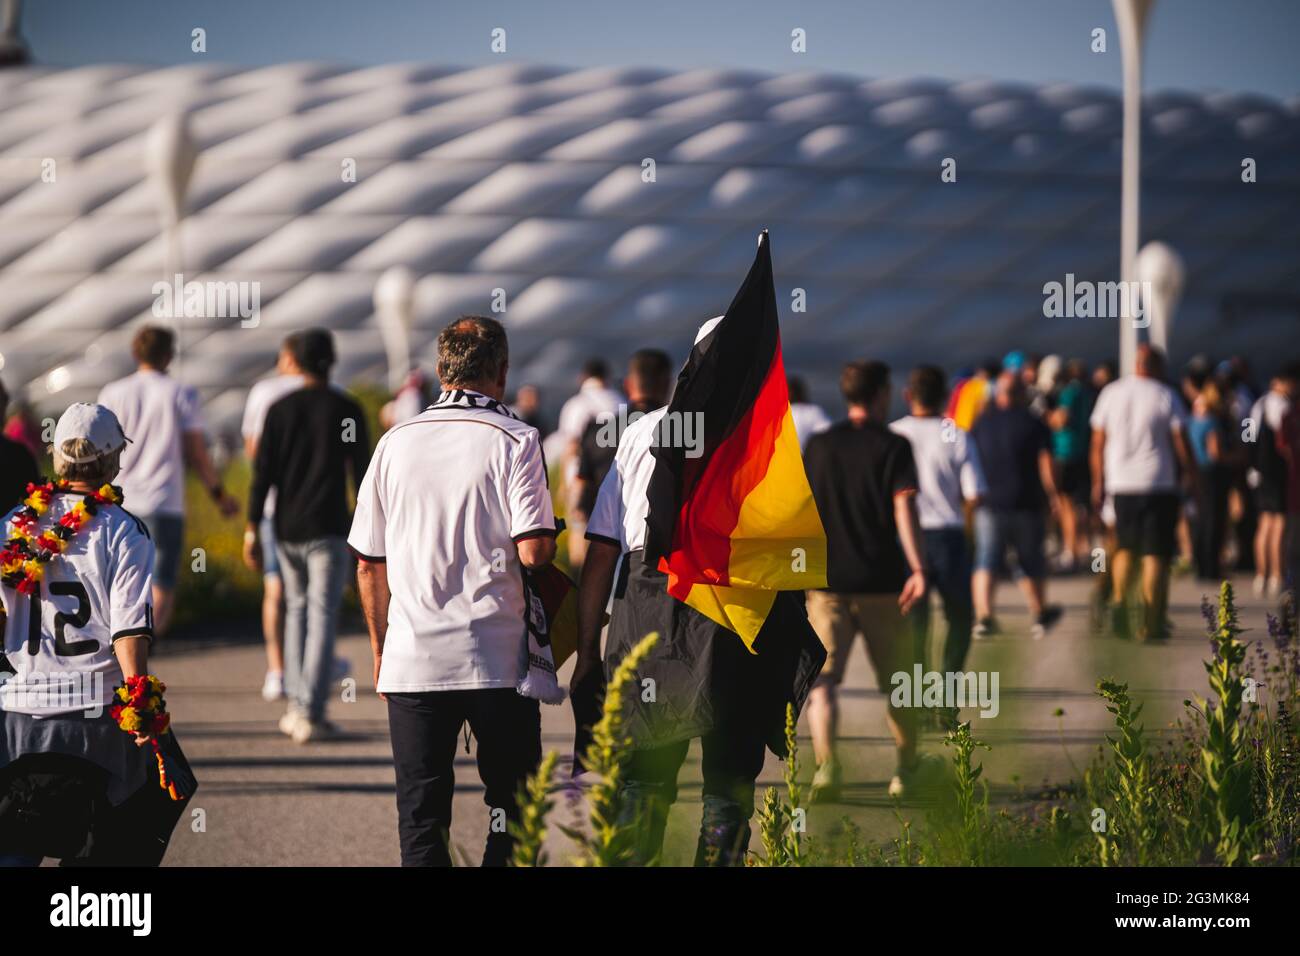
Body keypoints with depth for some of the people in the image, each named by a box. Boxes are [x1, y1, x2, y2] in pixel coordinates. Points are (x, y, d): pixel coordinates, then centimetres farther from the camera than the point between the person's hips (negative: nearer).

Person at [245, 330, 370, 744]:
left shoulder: (279, 410, 3)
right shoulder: (347, 411, -3)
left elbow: (263, 472, -1)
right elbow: (361, 471, -1)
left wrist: (252, 528, 1)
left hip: (287, 528, 3)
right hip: (328, 530, -3)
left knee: (296, 609, 19)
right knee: (322, 616, -3)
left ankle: (296, 704, 13)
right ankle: (310, 714, -11)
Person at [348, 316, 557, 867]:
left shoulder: (396, 442, 8)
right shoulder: (514, 440, -4)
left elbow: (368, 562, 10)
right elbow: (533, 551, -13)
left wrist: (381, 650, 19)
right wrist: (551, 539, 10)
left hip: (411, 658, 3)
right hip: (496, 658, -3)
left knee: (420, 819, 5)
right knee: (514, 807, 7)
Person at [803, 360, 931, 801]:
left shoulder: (818, 445, 8)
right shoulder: (893, 447, -2)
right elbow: (904, 508, -14)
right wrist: (917, 569, -20)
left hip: (826, 582, 2)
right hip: (880, 582, -2)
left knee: (821, 679, -6)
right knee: (897, 680, 15)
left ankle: (827, 765, -26)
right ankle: (907, 768, 28)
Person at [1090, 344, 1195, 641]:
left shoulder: (1111, 393, 5)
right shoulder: (1166, 397, -5)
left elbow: (1098, 442, 8)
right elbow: (1181, 442, -6)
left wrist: (1098, 482, 15)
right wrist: (1191, 475, 6)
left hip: (1120, 483, 3)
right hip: (1159, 483, -3)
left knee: (1125, 547, 18)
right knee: (1156, 553, 0)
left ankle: (1119, 600, -4)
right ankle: (1151, 622, -3)